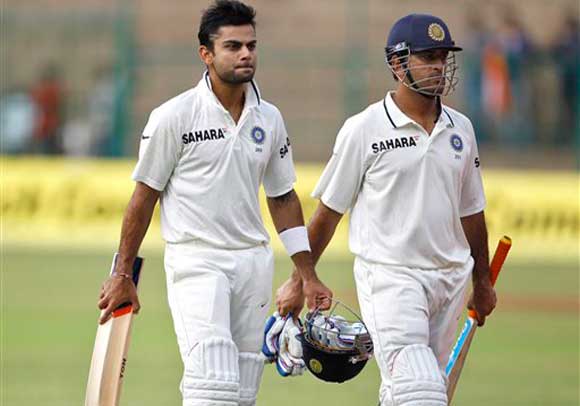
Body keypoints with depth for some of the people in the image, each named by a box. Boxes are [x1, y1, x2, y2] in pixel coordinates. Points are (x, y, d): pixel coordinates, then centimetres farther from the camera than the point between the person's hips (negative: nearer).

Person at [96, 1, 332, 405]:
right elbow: (145, 195, 0)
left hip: (254, 262, 5)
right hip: (196, 261, -5)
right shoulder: (174, 116, -5)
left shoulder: (269, 119, 10)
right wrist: (122, 274, 0)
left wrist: (309, 276, 14)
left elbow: (283, 198, 17)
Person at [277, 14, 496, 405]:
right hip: (389, 276, -6)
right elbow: (329, 210, 0)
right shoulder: (364, 130, -5)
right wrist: (300, 279, 1)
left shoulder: (460, 129, 11)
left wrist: (482, 281, 24)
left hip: (450, 280, 6)